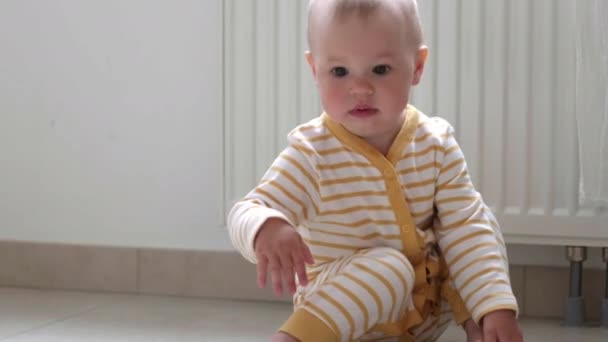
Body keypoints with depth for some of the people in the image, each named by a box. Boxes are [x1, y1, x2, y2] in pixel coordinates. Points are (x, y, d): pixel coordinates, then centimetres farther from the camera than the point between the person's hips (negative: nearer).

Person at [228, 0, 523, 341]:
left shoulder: (437, 143, -8)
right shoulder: (312, 152, -17)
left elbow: (466, 229, -9)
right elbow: (246, 212, -22)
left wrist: (496, 306, -21)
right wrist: (266, 227, -47)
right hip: (340, 306, -4)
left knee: (480, 217, -6)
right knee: (390, 266, -33)